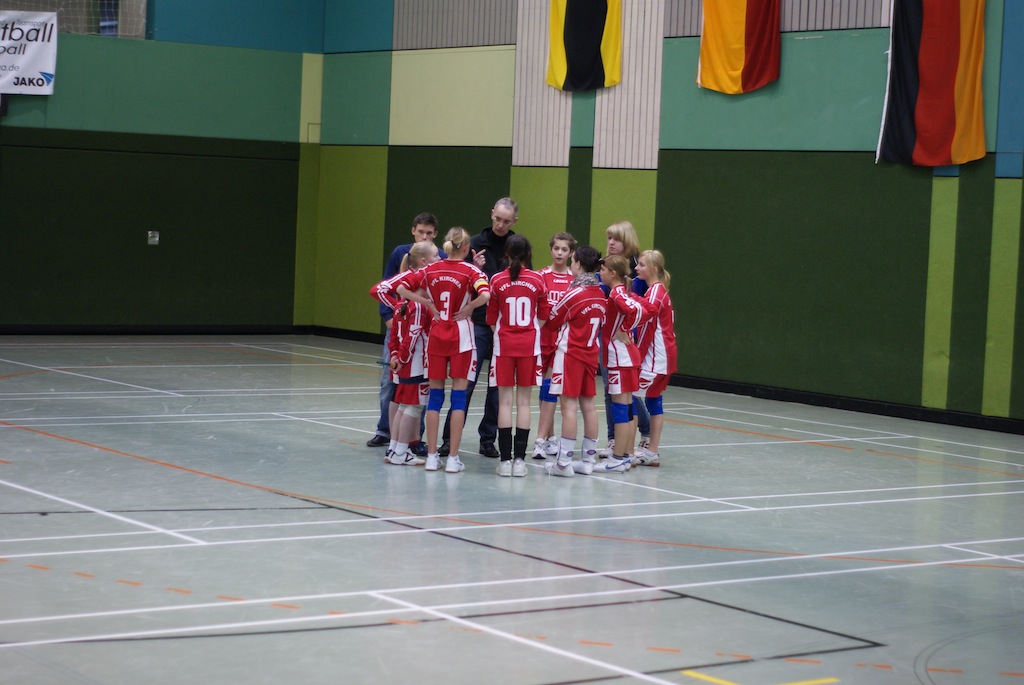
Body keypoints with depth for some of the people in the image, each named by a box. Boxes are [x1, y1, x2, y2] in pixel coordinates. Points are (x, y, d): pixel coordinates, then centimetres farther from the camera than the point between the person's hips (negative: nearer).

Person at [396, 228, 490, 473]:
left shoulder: (431, 270, 2)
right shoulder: (470, 271, -8)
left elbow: (402, 288, -4)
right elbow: (484, 295, -27)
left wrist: (428, 303, -1)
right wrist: (469, 308, -10)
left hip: (436, 335, 3)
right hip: (461, 336, -3)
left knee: (435, 395, 9)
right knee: (459, 396, 2)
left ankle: (431, 456, 8)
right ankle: (453, 458, 1)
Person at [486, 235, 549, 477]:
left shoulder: (498, 280, -4)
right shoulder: (538, 280, -2)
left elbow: (492, 318, 1)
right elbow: (543, 317, 6)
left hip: (503, 345, -1)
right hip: (529, 345, 1)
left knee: (505, 401, 2)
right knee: (524, 401, 5)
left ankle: (505, 459, 0)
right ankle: (520, 458, 2)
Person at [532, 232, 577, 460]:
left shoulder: (575, 279, 2)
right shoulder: (541, 276, 2)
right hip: (544, 335, 1)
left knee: (550, 388, -7)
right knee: (546, 387, 7)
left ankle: (541, 440, -9)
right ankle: (551, 438, 18)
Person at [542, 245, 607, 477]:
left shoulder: (574, 294, -14)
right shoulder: (600, 295, 4)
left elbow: (552, 321, -4)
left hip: (571, 353, -7)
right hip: (591, 353, 7)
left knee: (568, 405, -6)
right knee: (588, 404, 11)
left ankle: (564, 462, -7)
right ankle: (589, 460, 15)